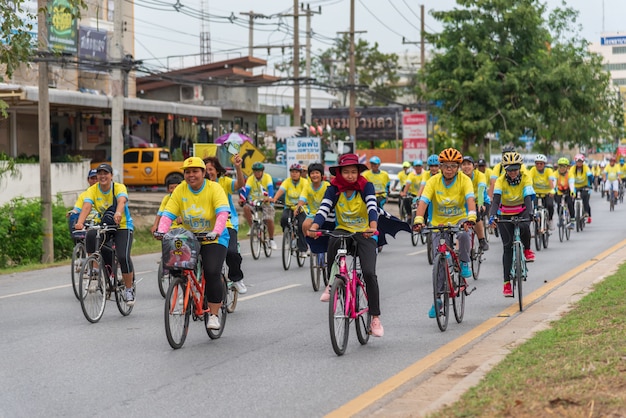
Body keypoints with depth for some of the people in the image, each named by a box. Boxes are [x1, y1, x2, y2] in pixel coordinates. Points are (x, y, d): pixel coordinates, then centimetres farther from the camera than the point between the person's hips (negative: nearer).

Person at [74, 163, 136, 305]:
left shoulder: (119, 187, -14)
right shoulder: (92, 190, -7)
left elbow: (121, 201, -36)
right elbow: (86, 206, -23)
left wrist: (118, 213, -59)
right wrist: (80, 222, -43)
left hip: (123, 226, -3)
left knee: (123, 257, -21)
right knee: (90, 236, -28)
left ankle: (129, 289, -2)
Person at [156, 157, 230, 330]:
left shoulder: (214, 188, -12)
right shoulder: (180, 190, -2)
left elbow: (223, 212, -25)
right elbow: (168, 214, -9)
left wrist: (216, 231, -41)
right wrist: (161, 231, -28)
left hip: (213, 239, -3)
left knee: (212, 273, -19)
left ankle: (214, 315, -9)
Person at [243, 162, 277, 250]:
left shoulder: (267, 177, -8)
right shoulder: (250, 179, -4)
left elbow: (270, 187, -23)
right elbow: (247, 189, -17)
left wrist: (270, 197, -44)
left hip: (266, 203, -2)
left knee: (269, 220, -19)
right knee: (246, 208, -30)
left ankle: (271, 240, 5)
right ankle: (252, 228, -13)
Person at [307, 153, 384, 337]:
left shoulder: (366, 187, -11)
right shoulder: (334, 189, -7)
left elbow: (372, 207, -26)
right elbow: (324, 209, -19)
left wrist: (373, 227, -47)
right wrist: (314, 227, -40)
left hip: (364, 234, -1)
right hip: (343, 231, 1)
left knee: (369, 273, -19)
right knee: (333, 241, -36)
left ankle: (375, 317, -7)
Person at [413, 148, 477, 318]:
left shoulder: (464, 180, -13)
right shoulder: (433, 181, -12)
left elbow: (470, 199, -28)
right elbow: (423, 202, -23)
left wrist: (471, 218, -47)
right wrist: (418, 220, -40)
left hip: (459, 220, -1)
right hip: (439, 223, 1)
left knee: (464, 235, -37)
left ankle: (465, 263, -8)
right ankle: (438, 299, 11)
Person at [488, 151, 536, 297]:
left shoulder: (526, 178, -19)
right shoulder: (501, 181, -18)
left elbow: (528, 198, -30)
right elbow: (496, 200, -29)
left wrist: (529, 214, -47)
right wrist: (492, 216, -48)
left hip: (522, 212, 0)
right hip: (505, 214, 0)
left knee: (524, 227, -35)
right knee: (508, 247, -7)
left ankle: (527, 249, -3)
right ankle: (507, 282, -3)